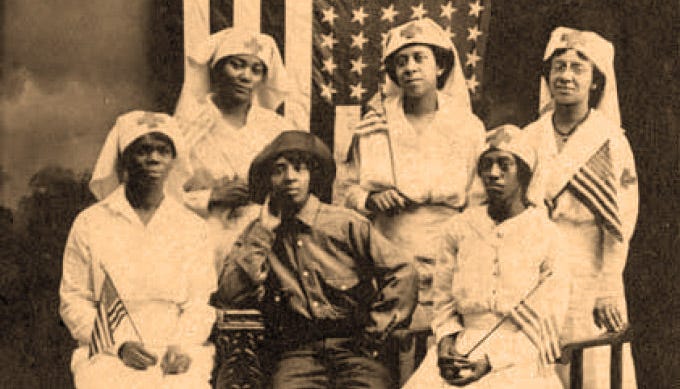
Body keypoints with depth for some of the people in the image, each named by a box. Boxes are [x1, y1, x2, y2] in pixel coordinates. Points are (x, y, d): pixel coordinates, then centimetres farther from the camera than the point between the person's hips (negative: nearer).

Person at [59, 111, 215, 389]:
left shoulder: (191, 226, 12)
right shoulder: (90, 223, 7)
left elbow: (201, 300, 8)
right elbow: (73, 302, 5)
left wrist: (183, 346, -10)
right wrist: (119, 345, -9)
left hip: (178, 358, 1)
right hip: (109, 357, -1)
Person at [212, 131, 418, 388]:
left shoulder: (346, 224, 5)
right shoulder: (257, 235, 10)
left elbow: (403, 273, 6)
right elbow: (227, 299, -3)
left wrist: (374, 333, 0)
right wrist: (263, 233, -3)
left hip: (352, 347, 0)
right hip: (295, 352, 0)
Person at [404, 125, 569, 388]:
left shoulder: (546, 236, 1)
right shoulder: (458, 228, 10)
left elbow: (542, 326, -1)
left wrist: (491, 360, -12)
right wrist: (446, 339, -5)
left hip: (518, 360, -2)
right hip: (463, 348, 3)